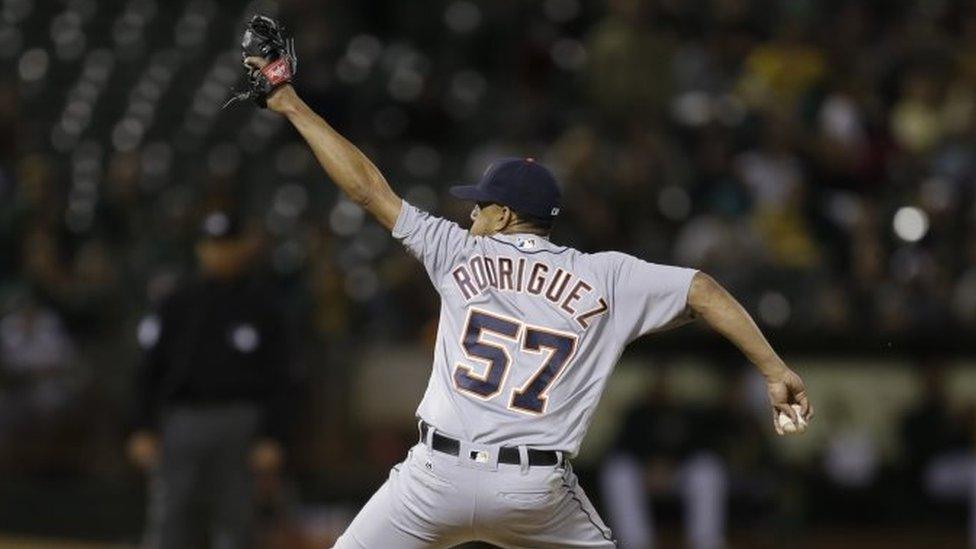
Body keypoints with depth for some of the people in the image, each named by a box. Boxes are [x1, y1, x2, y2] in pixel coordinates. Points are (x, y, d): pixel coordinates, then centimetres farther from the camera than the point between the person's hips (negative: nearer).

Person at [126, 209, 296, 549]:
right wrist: (143, 430, 1)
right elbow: (150, 371, 11)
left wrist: (271, 439, -7)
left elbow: (279, 381, 2)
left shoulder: (261, 306, 5)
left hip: (238, 427, -2)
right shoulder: (179, 304, 11)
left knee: (234, 520, -1)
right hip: (179, 424, 2)